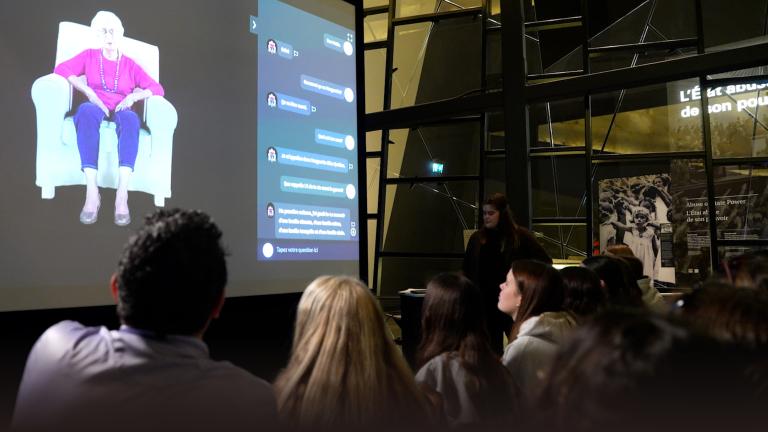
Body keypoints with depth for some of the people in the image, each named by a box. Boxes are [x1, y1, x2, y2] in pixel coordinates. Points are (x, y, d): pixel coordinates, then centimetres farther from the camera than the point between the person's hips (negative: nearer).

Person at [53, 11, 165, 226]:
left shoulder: (130, 64, 18)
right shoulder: (89, 56, 19)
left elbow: (158, 89, 9)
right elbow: (61, 69, 3)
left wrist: (133, 96, -9)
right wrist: (89, 92, -10)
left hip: (121, 111, 0)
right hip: (96, 109, 0)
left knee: (129, 117, -39)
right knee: (86, 110, -39)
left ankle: (122, 194, -52)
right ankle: (92, 192, -49)